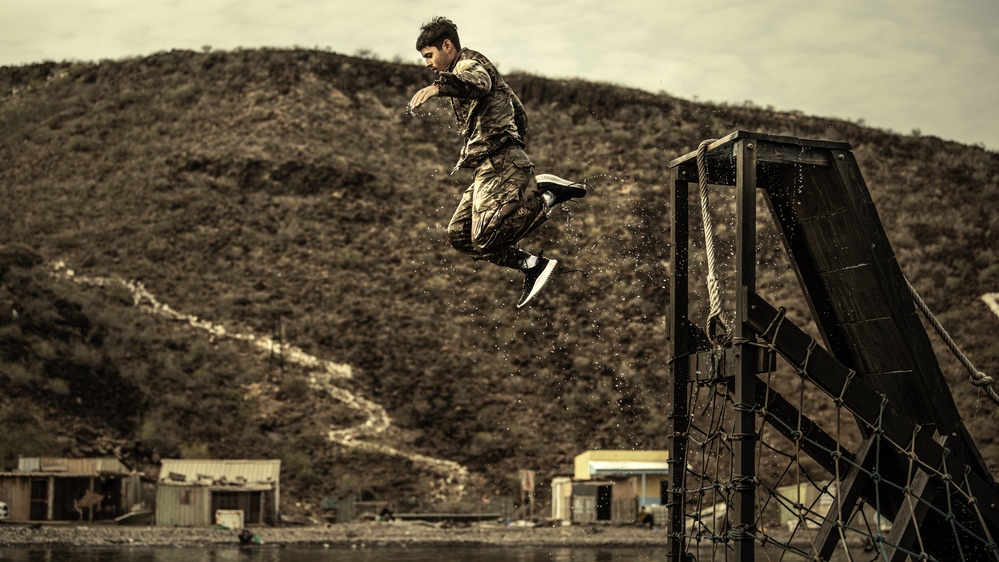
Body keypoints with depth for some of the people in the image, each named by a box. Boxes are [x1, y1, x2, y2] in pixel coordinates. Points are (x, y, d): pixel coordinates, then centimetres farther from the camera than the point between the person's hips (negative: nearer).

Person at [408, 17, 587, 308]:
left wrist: (439, 86, -51)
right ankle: (533, 265, 1)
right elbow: (518, 111, 38)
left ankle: (548, 194, -11)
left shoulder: (470, 63, -3)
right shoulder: (465, 71, 30)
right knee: (458, 235, 6)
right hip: (488, 168, 11)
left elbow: (477, 82, -33)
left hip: (499, 164, -11)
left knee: (484, 240, -21)